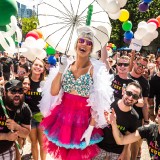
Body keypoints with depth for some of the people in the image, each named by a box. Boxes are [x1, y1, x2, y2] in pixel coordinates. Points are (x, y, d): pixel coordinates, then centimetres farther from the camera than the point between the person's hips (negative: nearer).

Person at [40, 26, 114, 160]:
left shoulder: (95, 69, -9)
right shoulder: (67, 65, 2)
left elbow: (99, 103, -11)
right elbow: (54, 92, -4)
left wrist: (91, 128, -17)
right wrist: (61, 70, -13)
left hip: (83, 119, -3)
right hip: (62, 116, 3)